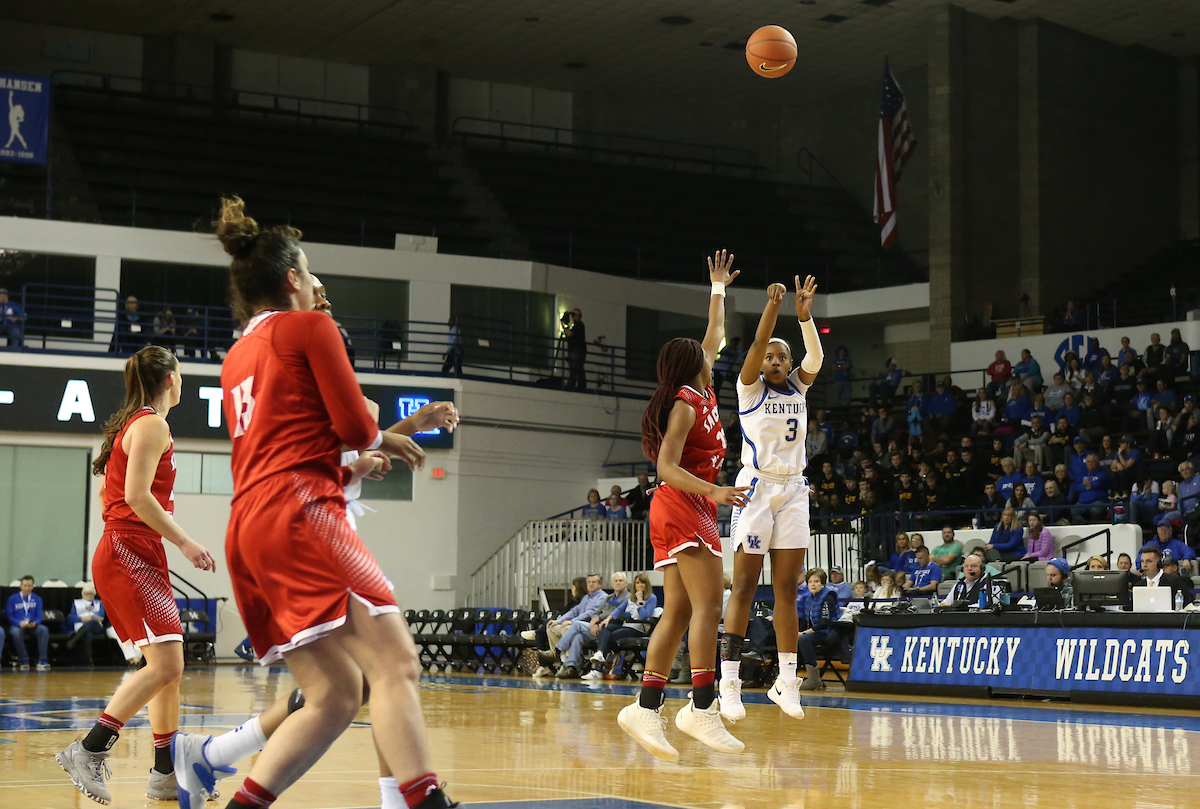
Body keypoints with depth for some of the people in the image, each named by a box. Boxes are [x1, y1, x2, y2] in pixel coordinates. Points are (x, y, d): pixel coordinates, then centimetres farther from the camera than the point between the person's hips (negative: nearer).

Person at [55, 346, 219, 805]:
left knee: (169, 667, 9)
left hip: (137, 556, 11)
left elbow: (109, 494, 24)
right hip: (131, 554, -11)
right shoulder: (152, 425, -9)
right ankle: (89, 751, -17)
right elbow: (136, 495, -19)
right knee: (165, 665, -17)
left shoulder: (133, 423, 20)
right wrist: (183, 541, -18)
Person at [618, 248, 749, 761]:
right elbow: (667, 466, -17)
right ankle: (702, 708, -21)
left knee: (678, 613, 2)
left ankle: (646, 708, -3)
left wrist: (719, 288, 40)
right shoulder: (685, 403, -9)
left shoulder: (701, 393, 17)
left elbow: (715, 335, 32)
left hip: (690, 508, 10)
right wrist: (714, 491, -29)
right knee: (708, 604, -16)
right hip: (682, 508, -10)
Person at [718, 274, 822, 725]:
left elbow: (815, 356, -7)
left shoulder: (798, 387, 12)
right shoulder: (750, 387, 2)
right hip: (757, 487, -4)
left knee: (786, 588, 4)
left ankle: (786, 681, 5)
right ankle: (729, 681, -8)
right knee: (745, 586, -7)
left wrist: (805, 315, -22)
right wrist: (772, 306, -28)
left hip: (793, 490, 4)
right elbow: (757, 345, -15)